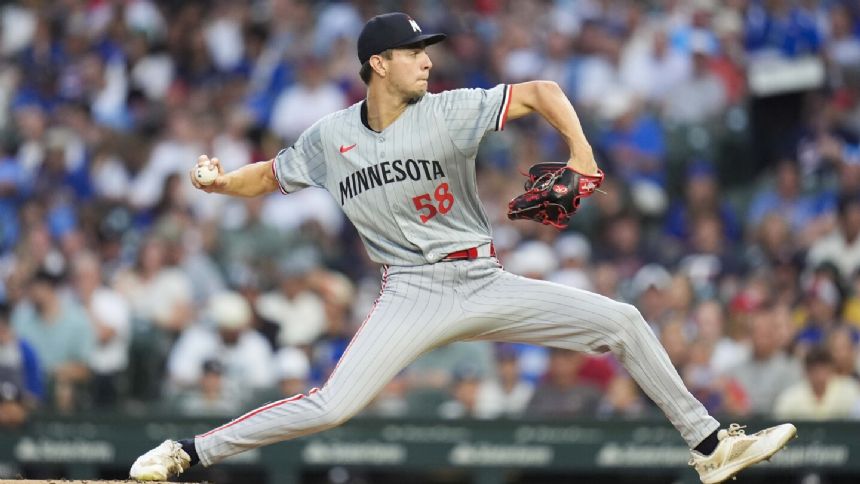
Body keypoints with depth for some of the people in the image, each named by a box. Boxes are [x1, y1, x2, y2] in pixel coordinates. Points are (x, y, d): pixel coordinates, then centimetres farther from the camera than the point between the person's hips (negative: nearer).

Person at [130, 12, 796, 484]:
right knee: (331, 406, -21)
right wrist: (218, 183, -7)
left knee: (622, 321, -7)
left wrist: (580, 150, -22)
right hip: (413, 296, -2)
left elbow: (540, 93, -5)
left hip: (486, 286, 2)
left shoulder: (448, 112, -4)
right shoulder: (331, 138, 1)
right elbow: (268, 176, 14)